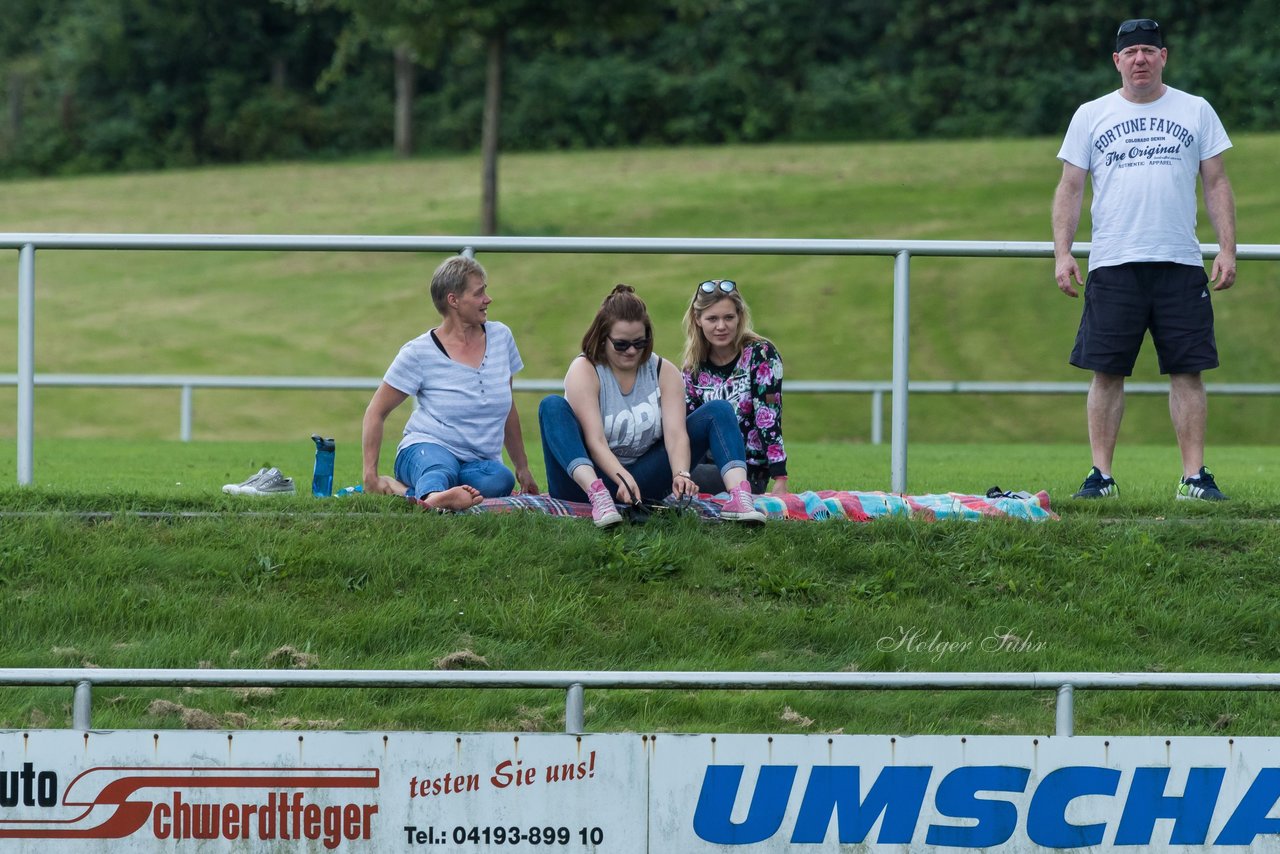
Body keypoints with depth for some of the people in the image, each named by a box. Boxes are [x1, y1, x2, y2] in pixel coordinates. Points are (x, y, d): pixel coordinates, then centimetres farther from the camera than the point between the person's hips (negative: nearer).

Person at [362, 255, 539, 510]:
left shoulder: (500, 337, 9)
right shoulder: (419, 353, -4)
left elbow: (507, 408, 22)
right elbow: (376, 412, 1)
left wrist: (522, 467, 24)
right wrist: (370, 475, -8)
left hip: (479, 461, 3)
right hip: (427, 449, -3)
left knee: (501, 479, -35)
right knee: (440, 467, -41)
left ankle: (405, 489, -32)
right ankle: (434, 497, -72)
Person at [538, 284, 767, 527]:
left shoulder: (664, 372, 1)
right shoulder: (584, 371, -10)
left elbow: (676, 434, -12)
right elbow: (595, 441, -22)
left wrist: (681, 475, -33)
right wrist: (623, 479, -40)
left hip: (643, 478, 4)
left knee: (718, 411, -7)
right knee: (552, 406, -29)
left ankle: (739, 495, -34)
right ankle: (598, 498, -51)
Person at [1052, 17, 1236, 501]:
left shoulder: (1195, 112, 10)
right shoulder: (1091, 116, 9)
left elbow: (1216, 184, 10)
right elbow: (1070, 189, 9)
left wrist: (1227, 248, 0)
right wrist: (1062, 253, -2)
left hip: (1181, 263, 0)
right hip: (1113, 264, 0)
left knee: (1187, 370, -3)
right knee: (1107, 371, -2)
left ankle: (1195, 476, -1)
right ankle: (1101, 475, 2)